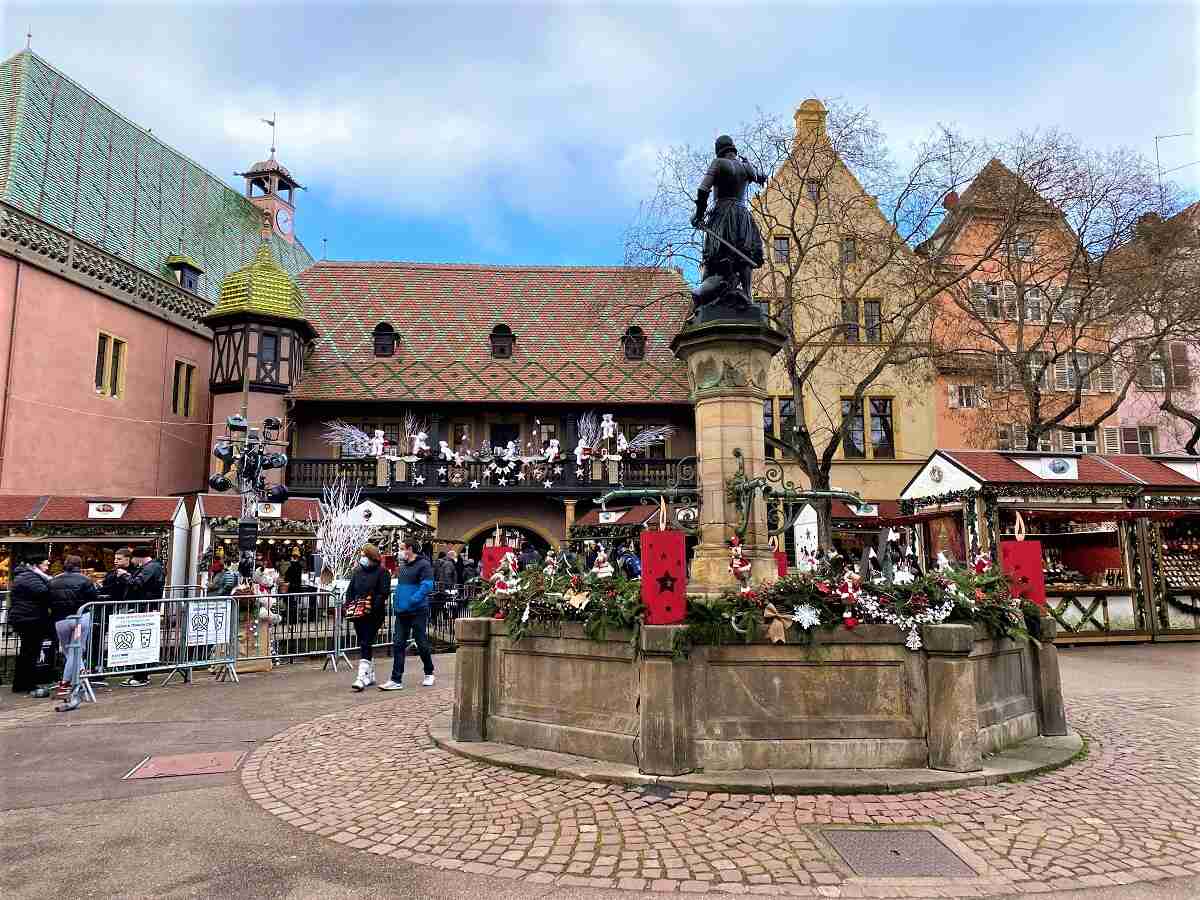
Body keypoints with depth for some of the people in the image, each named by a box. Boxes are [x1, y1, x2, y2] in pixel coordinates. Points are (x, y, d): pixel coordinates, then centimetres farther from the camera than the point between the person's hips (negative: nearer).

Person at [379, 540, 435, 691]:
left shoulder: (423, 564, -9)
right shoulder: (402, 567, 16)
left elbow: (427, 586, -18)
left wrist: (411, 601, -24)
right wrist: (396, 602, 8)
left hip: (418, 611, -7)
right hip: (401, 612, 7)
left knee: (422, 643, 5)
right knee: (398, 644, 1)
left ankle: (429, 673, 24)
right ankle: (396, 680, 3)